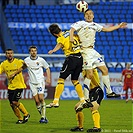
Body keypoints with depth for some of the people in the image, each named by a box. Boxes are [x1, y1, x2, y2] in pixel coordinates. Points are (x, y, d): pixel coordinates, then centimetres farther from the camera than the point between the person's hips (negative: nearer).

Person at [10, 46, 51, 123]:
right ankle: (43, 116, 5)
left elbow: (47, 68, 7)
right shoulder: (26, 60, 2)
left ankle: (43, 117, -11)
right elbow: (23, 68, 22)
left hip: (40, 82, -2)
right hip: (32, 83, 2)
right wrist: (14, 74, 23)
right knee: (37, 101, -6)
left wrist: (48, 78, -4)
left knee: (41, 98, -16)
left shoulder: (41, 60, -5)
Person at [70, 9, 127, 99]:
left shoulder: (95, 25, 18)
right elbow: (72, 29, -15)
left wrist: (118, 26, 29)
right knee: (90, 74, -13)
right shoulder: (81, 24, -1)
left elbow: (107, 29, 27)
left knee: (105, 70, 7)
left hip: (93, 51, 7)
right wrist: (71, 37, -34)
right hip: (85, 51, -7)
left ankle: (109, 92, 18)